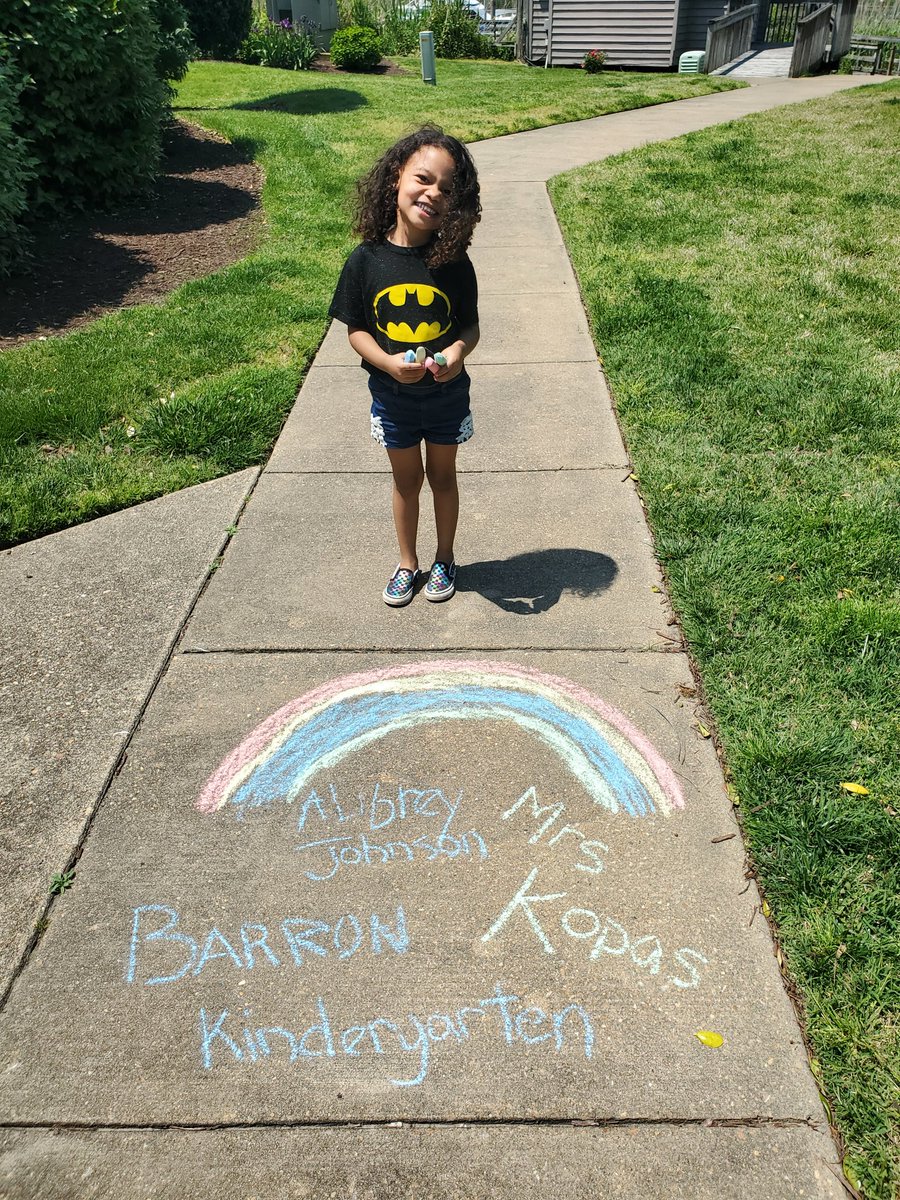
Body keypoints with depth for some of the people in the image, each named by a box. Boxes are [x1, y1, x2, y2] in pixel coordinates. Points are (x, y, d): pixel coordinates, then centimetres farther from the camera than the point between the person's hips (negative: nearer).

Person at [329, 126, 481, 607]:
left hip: (447, 394, 0)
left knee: (442, 477, 16)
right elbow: (356, 329, -6)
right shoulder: (367, 259, -13)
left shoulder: (454, 263, -13)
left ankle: (444, 559, 38)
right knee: (406, 480, 17)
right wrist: (387, 361, -24)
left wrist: (458, 352, -26)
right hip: (392, 396, 0)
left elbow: (470, 326, -4)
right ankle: (407, 563, 37)